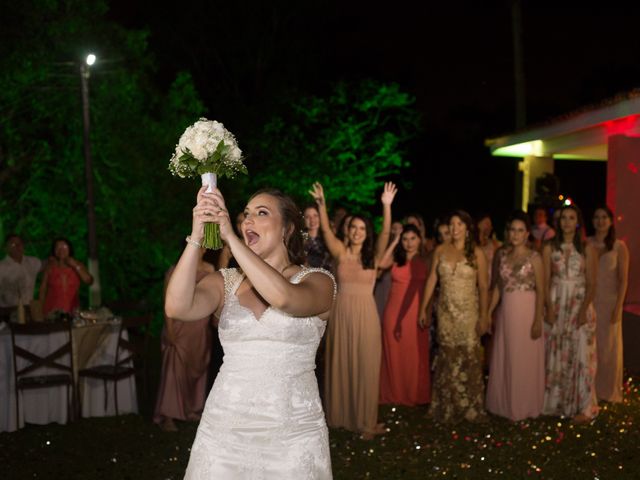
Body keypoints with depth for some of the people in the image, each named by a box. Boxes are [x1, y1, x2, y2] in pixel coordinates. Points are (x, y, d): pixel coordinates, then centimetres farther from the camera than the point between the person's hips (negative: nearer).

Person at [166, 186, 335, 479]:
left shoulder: (317, 281, -2)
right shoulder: (225, 282, 6)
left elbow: (283, 297, -26)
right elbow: (177, 308, -13)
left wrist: (229, 236, -23)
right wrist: (197, 236, -18)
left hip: (294, 431, -2)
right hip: (224, 429, 3)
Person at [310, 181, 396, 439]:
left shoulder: (373, 255, 0)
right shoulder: (340, 252, 1)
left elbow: (385, 233, -14)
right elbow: (326, 230, -12)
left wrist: (386, 206, -28)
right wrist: (321, 204, -27)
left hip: (365, 313, 0)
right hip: (341, 312, 0)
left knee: (365, 365, 5)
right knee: (340, 363, 8)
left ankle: (364, 419, 14)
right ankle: (340, 413, 20)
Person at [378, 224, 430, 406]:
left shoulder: (423, 261, 4)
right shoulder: (396, 258, 8)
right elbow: (381, 264, -13)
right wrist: (395, 241, -8)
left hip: (413, 312, -2)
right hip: (394, 311, 2)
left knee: (413, 354, 5)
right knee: (394, 353, 7)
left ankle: (414, 394, 17)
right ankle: (395, 393, 19)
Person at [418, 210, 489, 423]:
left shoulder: (477, 253, -2)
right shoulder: (440, 251, 4)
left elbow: (483, 287, -2)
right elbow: (431, 280, 5)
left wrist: (484, 316, -7)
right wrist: (423, 309, 4)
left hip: (468, 312, -2)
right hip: (446, 311, 2)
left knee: (469, 358, 1)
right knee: (447, 359, 7)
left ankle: (470, 407, 15)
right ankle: (447, 407, 18)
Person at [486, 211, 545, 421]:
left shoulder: (534, 257, -7)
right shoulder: (501, 254, 6)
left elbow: (540, 291, -9)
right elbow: (498, 286, 11)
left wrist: (538, 320, -14)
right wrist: (489, 312, 6)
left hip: (526, 311, -4)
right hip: (505, 311, 4)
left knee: (525, 360, 4)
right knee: (503, 359, 10)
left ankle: (524, 406, 18)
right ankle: (505, 403, 24)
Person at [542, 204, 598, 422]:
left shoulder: (587, 250, 1)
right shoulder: (550, 249, 3)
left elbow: (591, 284, -1)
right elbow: (545, 282, 1)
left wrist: (584, 310, -12)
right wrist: (549, 309, -9)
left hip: (580, 307, -1)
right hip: (556, 307, 1)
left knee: (580, 355, -2)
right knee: (555, 356, 5)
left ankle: (581, 406, 6)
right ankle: (555, 402, 15)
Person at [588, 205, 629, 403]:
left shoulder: (619, 246, -4)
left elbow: (623, 279, -5)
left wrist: (618, 307, -10)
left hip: (609, 302, -2)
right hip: (588, 301, 2)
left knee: (608, 347, 6)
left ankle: (607, 390, 22)